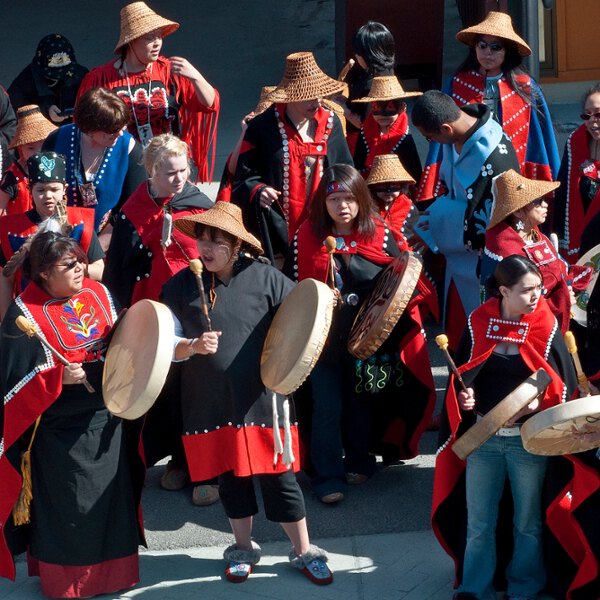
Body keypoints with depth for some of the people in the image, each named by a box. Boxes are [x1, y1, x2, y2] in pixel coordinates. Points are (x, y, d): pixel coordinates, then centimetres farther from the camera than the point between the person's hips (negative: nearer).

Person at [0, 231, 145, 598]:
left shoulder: (99, 294, 2)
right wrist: (57, 378, -28)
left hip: (108, 419, 5)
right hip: (61, 429, -5)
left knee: (112, 497, 16)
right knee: (67, 507, 5)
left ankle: (114, 570, 33)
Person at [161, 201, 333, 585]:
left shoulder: (264, 277, -6)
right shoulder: (182, 285, -1)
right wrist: (193, 346, -21)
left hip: (261, 399, -2)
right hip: (210, 402, 2)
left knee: (279, 476, 4)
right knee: (230, 477, 14)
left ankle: (304, 552, 21)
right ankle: (244, 549, 34)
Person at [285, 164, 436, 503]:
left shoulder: (380, 235, -4)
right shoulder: (306, 237, -5)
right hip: (323, 338, -1)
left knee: (361, 402, 17)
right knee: (327, 408, 2)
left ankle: (359, 460, 36)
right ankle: (328, 476, 12)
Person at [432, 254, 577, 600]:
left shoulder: (546, 327, -7)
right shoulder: (478, 323, -2)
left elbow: (566, 383, -5)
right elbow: (460, 374, 8)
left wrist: (539, 402, -22)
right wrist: (462, 396, -12)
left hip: (530, 441, -2)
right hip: (482, 438, 2)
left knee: (528, 522, 12)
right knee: (478, 523, 9)